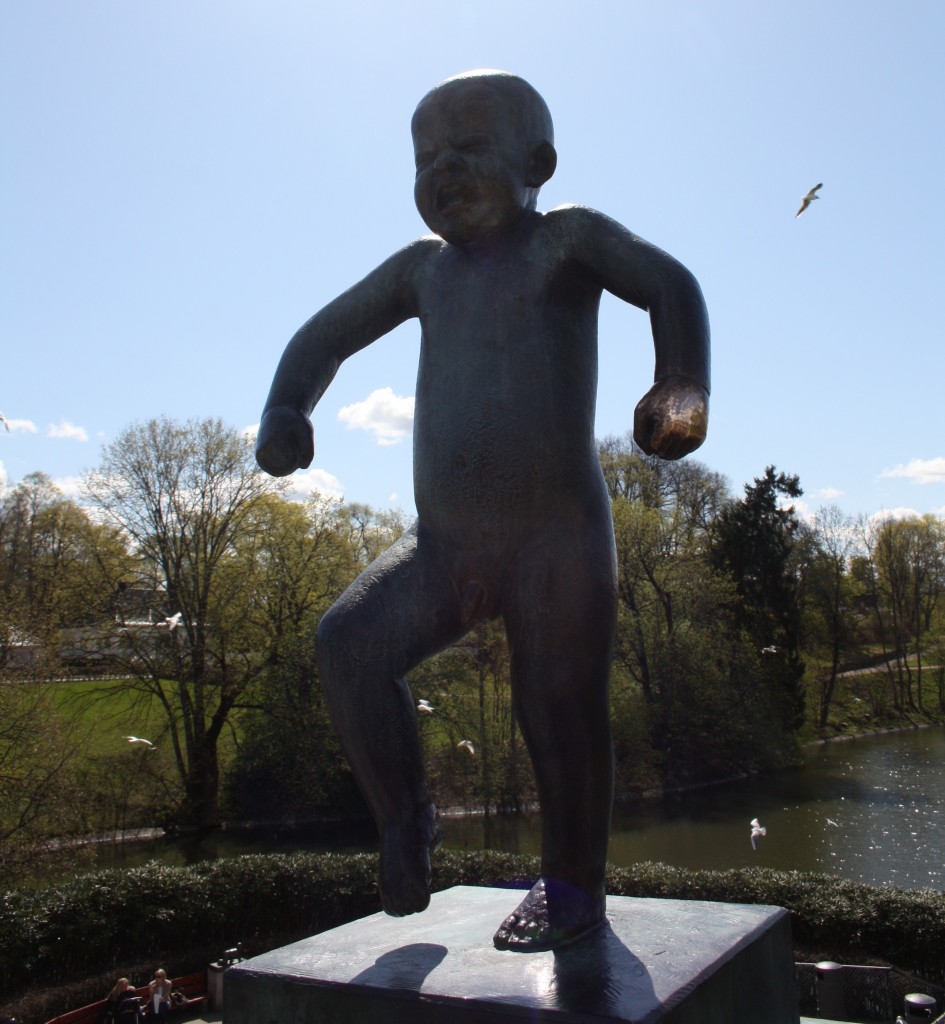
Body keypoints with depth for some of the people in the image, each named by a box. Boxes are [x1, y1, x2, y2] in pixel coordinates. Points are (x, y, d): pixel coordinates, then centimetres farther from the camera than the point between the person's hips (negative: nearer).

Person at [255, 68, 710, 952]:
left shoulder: (568, 238, 2)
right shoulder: (424, 265, 14)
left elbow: (668, 285, -14)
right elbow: (325, 336, 18)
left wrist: (681, 385, -35)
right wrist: (285, 411, -3)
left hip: (556, 539, -4)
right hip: (444, 544, 4)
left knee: (560, 711, -4)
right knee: (348, 646, -14)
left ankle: (572, 889, 19)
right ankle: (404, 820, 5)